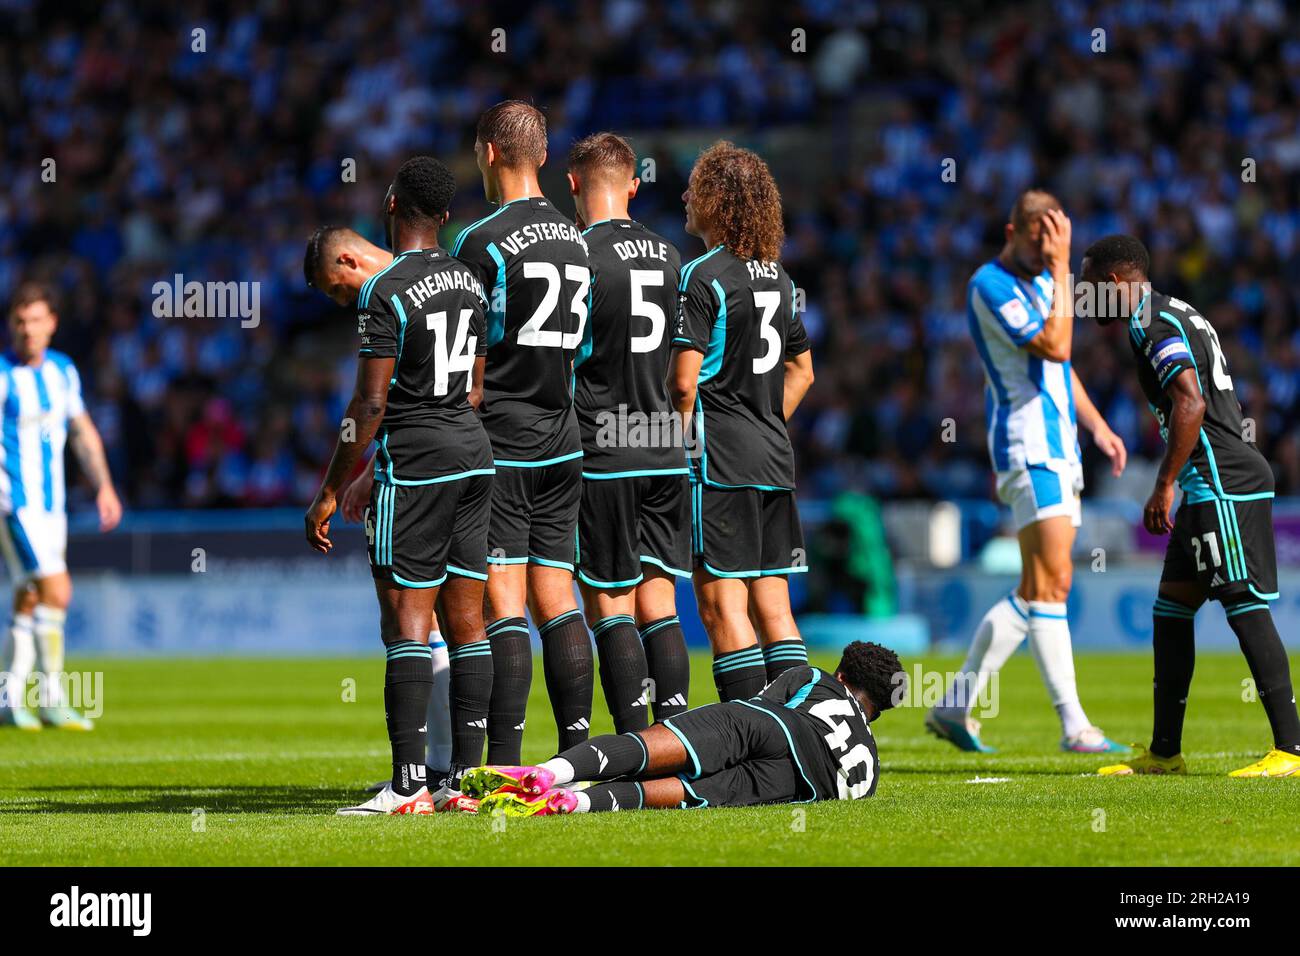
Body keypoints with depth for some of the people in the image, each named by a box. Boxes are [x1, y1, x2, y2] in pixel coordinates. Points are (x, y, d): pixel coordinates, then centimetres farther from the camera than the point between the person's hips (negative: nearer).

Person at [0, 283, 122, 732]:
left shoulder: (63, 370, 9)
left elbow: (83, 432, 20)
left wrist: (103, 486, 14)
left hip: (52, 502, 7)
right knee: (56, 591, -16)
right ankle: (52, 698, -11)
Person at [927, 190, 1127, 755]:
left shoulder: (1041, 281, 17)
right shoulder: (991, 285, -11)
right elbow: (1055, 345, -21)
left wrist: (1096, 424, 18)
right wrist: (1060, 270, -17)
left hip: (1059, 449, 10)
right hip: (1028, 447, -10)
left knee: (1037, 591, 8)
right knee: (1051, 582, -14)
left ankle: (954, 707, 13)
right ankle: (1074, 727, -17)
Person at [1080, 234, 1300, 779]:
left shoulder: (1153, 324, -10)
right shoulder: (1177, 315, 21)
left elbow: (1191, 403, -22)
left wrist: (1165, 485, -18)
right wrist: (1175, 487, 24)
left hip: (1223, 485, -11)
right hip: (1210, 488, 11)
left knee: (1246, 609, -11)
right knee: (1170, 608, 12)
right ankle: (1164, 754, 16)